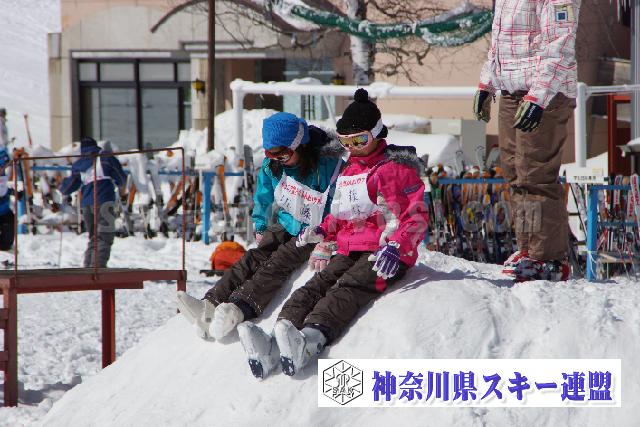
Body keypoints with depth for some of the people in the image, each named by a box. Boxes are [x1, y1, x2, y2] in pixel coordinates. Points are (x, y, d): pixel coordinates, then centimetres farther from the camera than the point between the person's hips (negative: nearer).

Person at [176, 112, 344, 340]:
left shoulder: (328, 165, -20)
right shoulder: (271, 166, -1)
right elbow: (263, 198, 18)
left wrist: (325, 245, -24)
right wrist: (260, 228, 14)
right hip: (286, 226, 6)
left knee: (278, 263, -30)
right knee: (253, 259, -19)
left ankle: (237, 310, -54)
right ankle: (209, 305, -39)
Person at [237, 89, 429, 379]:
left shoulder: (398, 168, 1)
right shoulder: (348, 171, 25)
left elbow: (417, 216, -7)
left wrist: (396, 246, -24)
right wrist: (321, 231, 12)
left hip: (386, 254, -7)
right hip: (349, 251, 7)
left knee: (347, 289, -34)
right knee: (315, 287, -22)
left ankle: (310, 340, -63)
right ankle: (273, 346, -47)